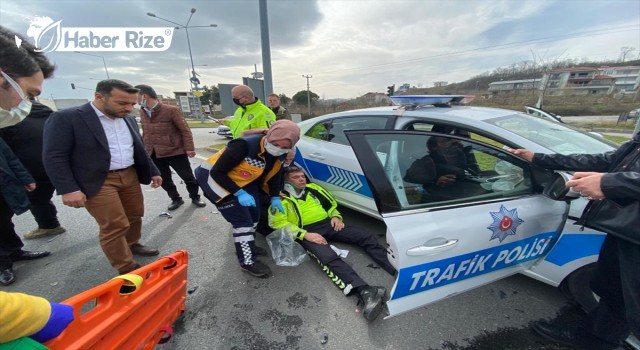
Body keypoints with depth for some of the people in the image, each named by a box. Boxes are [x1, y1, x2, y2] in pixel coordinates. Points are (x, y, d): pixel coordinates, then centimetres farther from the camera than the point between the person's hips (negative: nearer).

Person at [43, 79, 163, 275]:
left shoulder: (128, 120, 8)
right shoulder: (66, 118, -11)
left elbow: (139, 150, 16)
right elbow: (54, 156, -12)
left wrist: (153, 172, 14)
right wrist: (68, 189, -18)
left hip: (130, 176, 6)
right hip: (97, 182, -6)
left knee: (135, 216, 16)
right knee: (114, 226, -4)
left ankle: (132, 244, 39)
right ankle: (127, 269, 9)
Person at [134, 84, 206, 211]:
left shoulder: (172, 110, -11)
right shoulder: (142, 112, 10)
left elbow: (185, 130, -11)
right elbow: (145, 132, 18)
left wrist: (189, 148, -15)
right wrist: (144, 149, 17)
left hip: (175, 151, -6)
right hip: (154, 154, 6)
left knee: (187, 177, 4)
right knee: (164, 180, 12)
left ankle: (195, 197, 23)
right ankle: (176, 199, 29)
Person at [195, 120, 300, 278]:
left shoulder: (280, 153, -13)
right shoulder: (245, 145, -36)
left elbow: (274, 172, 5)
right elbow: (217, 172, -29)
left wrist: (275, 197, 2)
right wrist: (239, 193, -30)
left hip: (245, 181, 8)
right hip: (216, 179, -7)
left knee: (254, 215, 14)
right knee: (242, 221, -8)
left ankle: (249, 246, 39)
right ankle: (247, 262, 10)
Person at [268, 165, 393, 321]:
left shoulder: (313, 189, 23)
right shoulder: (281, 199, 8)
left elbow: (331, 204, 28)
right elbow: (280, 223, -6)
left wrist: (335, 216, 5)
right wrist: (305, 235, -18)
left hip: (328, 224, 6)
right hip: (307, 231, -5)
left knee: (366, 236, -13)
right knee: (328, 257, -35)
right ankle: (365, 292, -50)